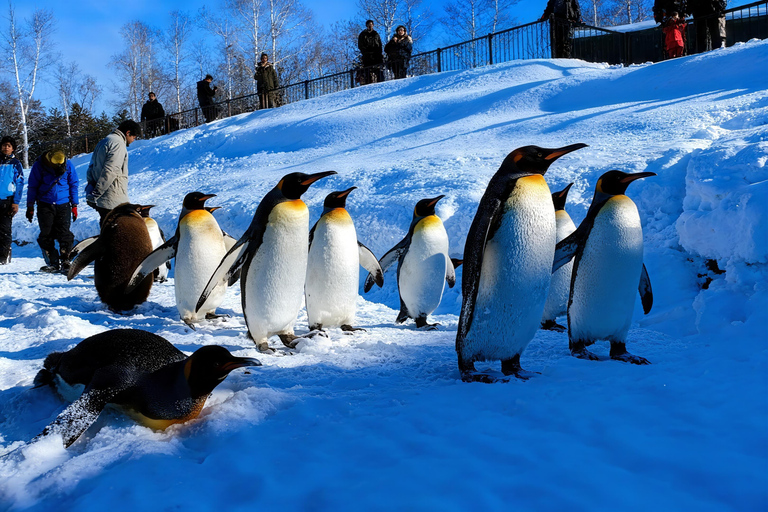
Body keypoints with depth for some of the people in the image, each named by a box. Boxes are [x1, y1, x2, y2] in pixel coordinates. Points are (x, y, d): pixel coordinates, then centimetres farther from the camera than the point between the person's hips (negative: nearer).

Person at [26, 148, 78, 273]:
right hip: (45, 205, 0)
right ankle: (53, 263, 5)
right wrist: (30, 207, 5)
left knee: (64, 233, -8)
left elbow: (73, 185, 8)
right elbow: (32, 187, 3)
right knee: (46, 234, -1)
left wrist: (74, 205, 7)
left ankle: (65, 262, -2)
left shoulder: (68, 166, -3)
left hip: (63, 205, 0)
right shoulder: (39, 166, -6)